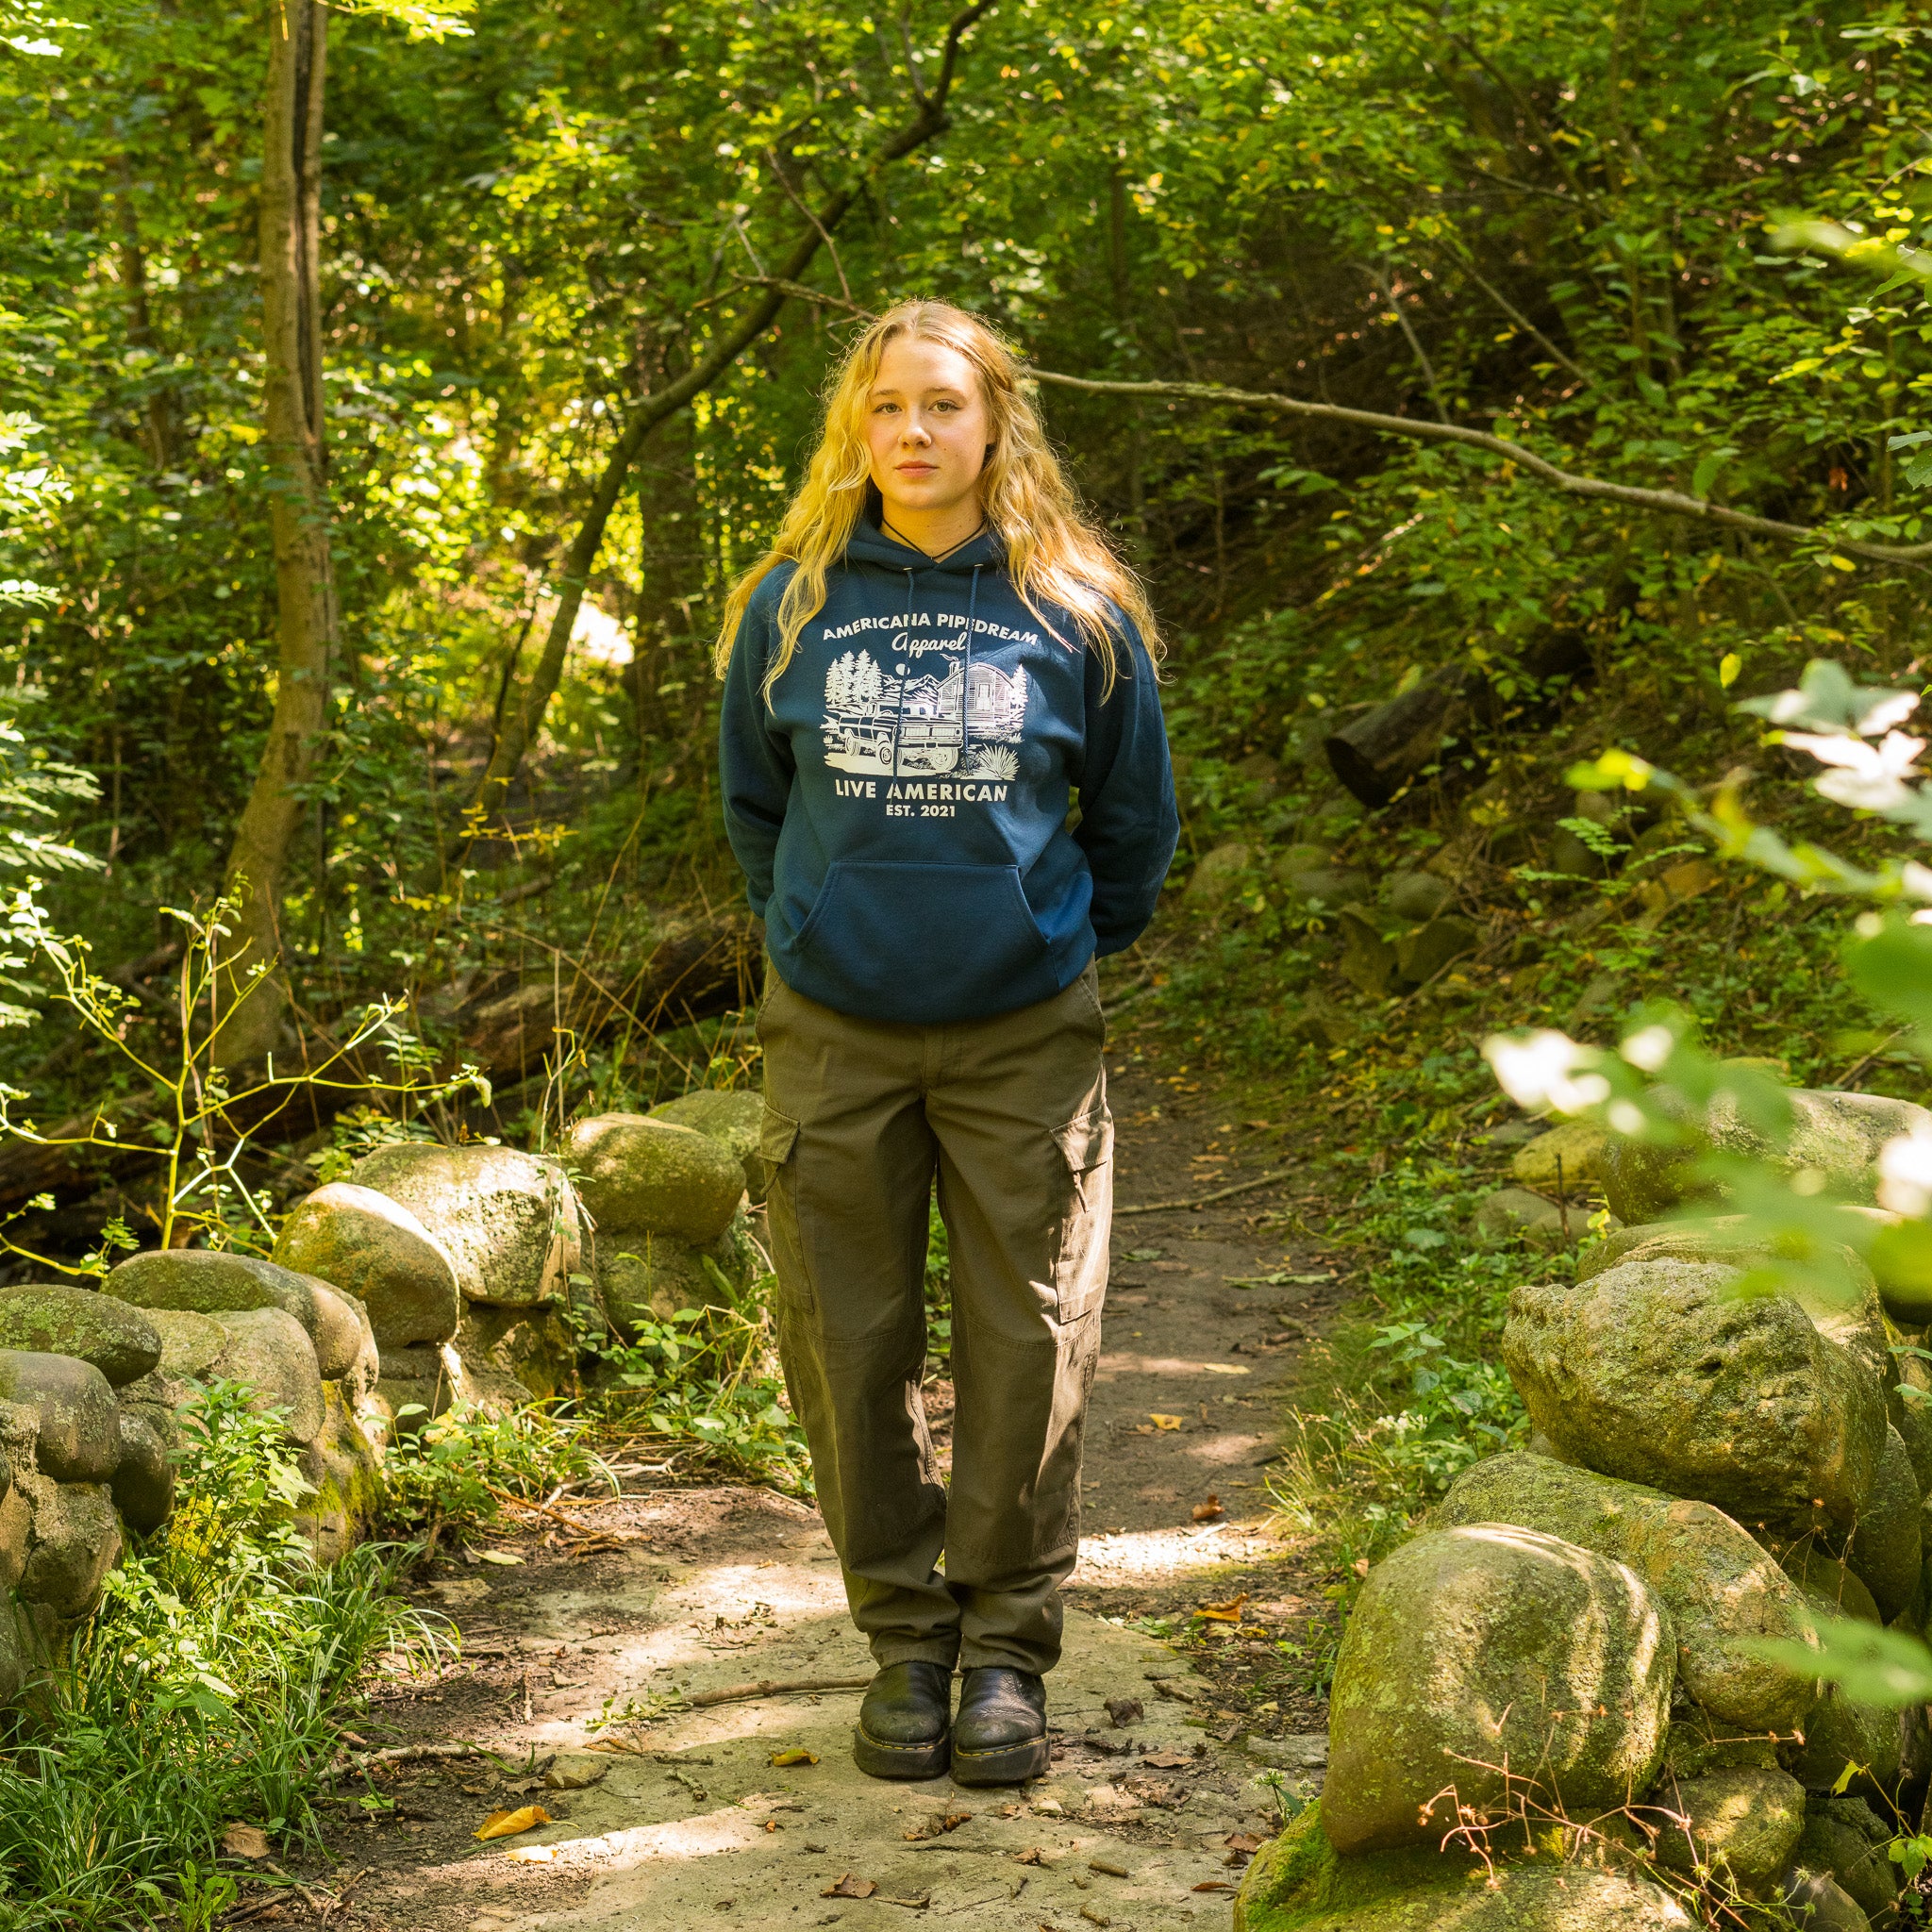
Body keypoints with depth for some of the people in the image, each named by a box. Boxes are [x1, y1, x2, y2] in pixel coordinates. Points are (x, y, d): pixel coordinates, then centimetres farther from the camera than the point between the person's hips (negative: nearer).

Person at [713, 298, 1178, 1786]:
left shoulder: (1078, 613, -1)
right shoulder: (790, 607, 2)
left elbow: (1136, 821, 12)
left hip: (1024, 1033, -1)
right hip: (836, 1035, 1)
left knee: (1030, 1342, 1)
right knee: (853, 1343, 4)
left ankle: (1009, 1646, 15)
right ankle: (906, 1638, 19)